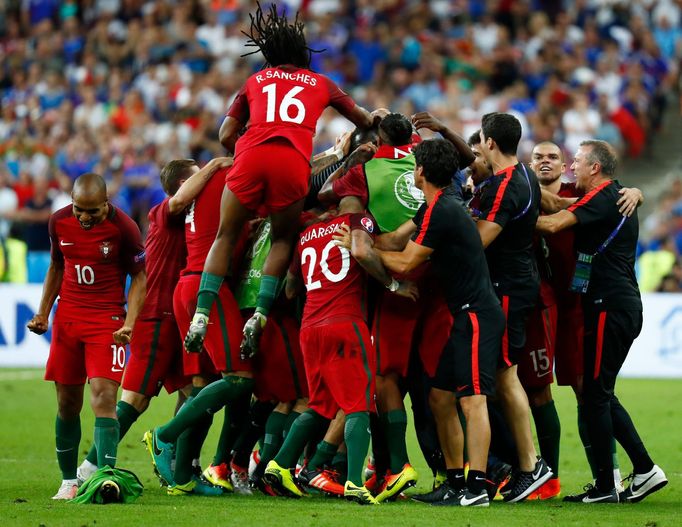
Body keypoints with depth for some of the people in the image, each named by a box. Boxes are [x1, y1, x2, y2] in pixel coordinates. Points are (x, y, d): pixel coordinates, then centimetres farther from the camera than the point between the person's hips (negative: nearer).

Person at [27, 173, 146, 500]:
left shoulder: (123, 228, -12)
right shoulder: (59, 222, 0)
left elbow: (139, 277, -3)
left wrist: (129, 323, -14)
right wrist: (43, 313, 10)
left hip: (107, 319, -4)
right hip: (67, 318, 4)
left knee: (103, 397, -17)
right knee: (67, 404, 6)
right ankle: (69, 481, 17)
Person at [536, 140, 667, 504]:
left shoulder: (602, 198, -12)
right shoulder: (618, 197, 18)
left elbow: (554, 225, -22)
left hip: (609, 306, -10)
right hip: (624, 306, 10)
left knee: (595, 394, -5)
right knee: (601, 394, 14)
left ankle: (605, 487, -3)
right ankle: (644, 470, 13)